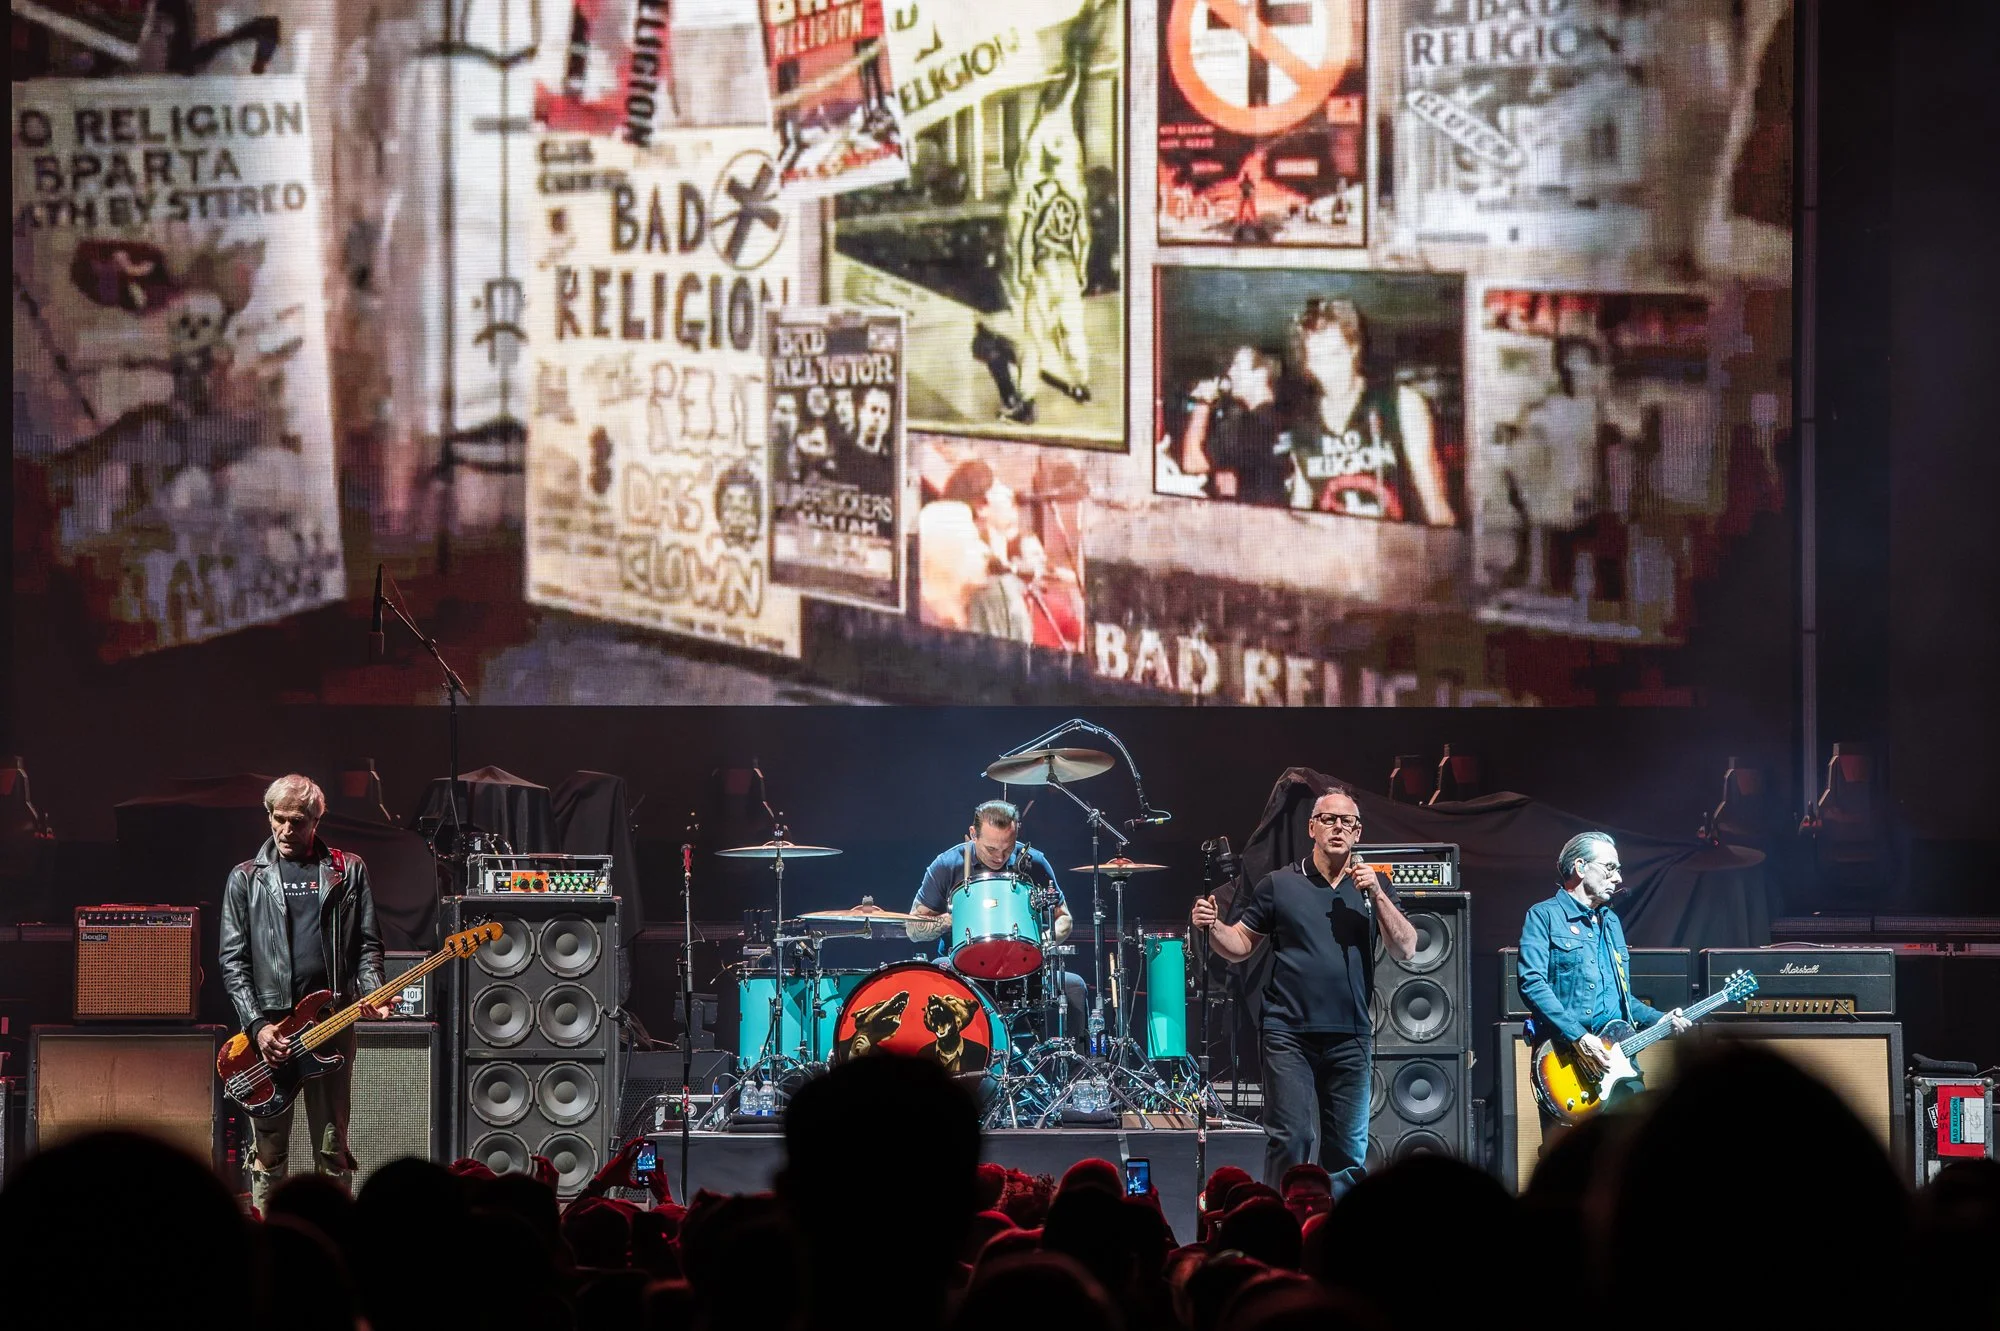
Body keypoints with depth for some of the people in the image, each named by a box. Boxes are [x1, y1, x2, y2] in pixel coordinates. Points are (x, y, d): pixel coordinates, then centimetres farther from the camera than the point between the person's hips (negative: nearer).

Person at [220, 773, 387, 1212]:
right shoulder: (247, 879, 8)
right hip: (269, 1025, 0)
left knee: (332, 1149, 2)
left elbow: (368, 945, 10)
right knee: (269, 1148, 2)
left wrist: (371, 994, -10)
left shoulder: (348, 871, 10)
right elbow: (233, 960, 4)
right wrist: (257, 1024, -8)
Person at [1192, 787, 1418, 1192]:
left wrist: (1376, 895, -10)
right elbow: (1240, 945, 8)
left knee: (1348, 1149, 6)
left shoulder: (1373, 886, 9)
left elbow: (1406, 950, 1)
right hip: (1290, 1036, -3)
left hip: (1350, 1037, 3)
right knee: (1290, 1139, -10)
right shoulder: (1280, 884, 4)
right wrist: (1213, 926, -13)